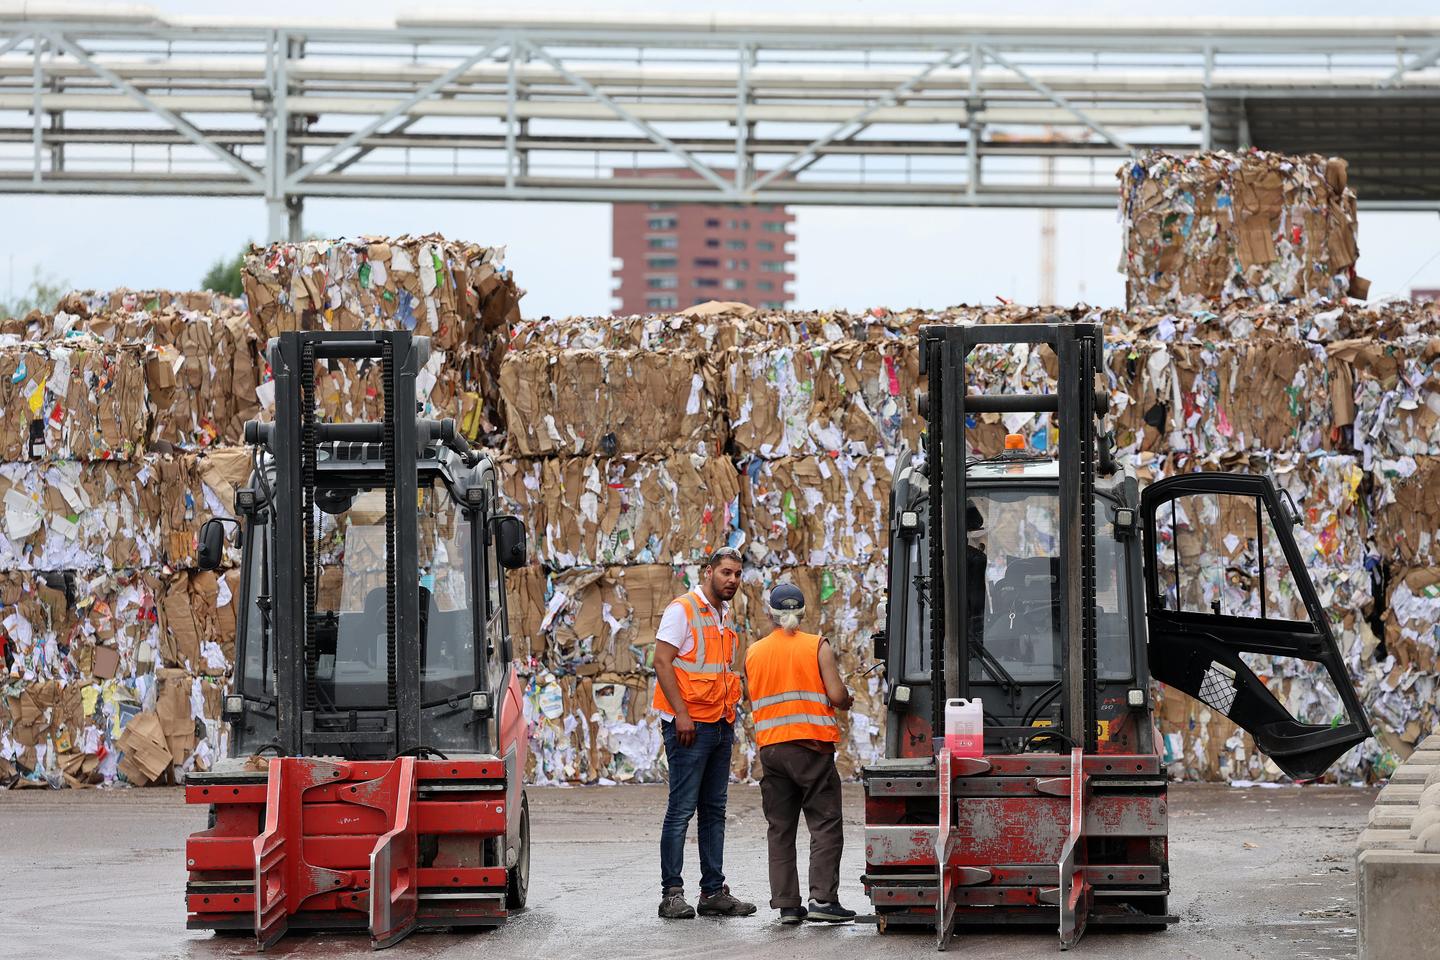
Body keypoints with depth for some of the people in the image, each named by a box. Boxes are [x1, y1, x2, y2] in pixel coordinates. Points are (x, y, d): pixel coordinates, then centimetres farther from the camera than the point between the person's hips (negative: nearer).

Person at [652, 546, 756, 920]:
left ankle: (714, 891, 12)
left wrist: (729, 712, 15)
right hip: (689, 727, -8)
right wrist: (680, 714, -20)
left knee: (714, 811, 9)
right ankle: (672, 893, -6)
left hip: (720, 726, 8)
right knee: (681, 811, -8)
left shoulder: (724, 615, 17)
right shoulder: (682, 609, -7)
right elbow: (662, 661, -14)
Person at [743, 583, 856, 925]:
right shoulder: (817, 647, -4)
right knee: (825, 823, 0)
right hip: (812, 746, -4)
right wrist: (847, 701, 11)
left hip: (770, 748, 4)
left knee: (780, 829, 7)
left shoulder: (753, 653, 8)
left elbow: (754, 701, 14)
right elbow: (836, 695, -10)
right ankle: (822, 898, -10)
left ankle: (786, 903, 3)